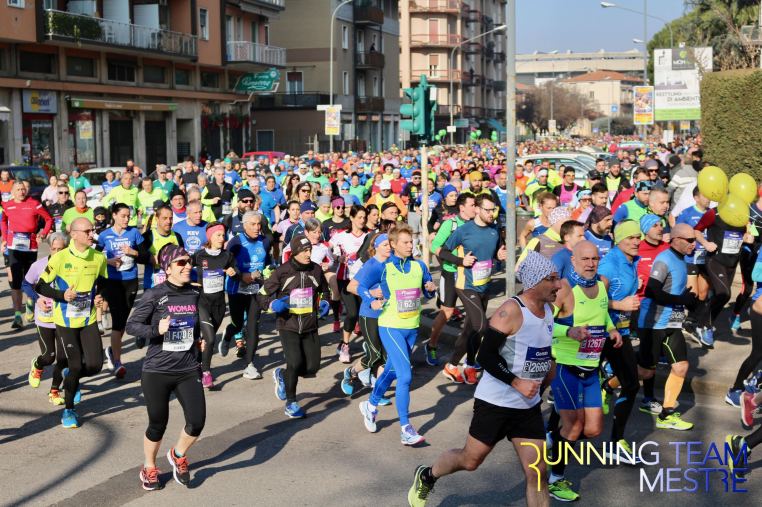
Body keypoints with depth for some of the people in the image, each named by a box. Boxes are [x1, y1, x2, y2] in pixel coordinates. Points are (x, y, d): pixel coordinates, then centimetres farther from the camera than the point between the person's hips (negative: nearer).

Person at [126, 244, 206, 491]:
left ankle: (178, 455, 27)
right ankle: (149, 468, 37)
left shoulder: (194, 294, 6)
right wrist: (156, 330, -24)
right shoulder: (154, 295, -10)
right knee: (158, 424, 9)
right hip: (157, 371, -4)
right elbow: (132, 325, -9)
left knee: (197, 422, -6)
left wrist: (200, 341, 7)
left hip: (189, 370, 4)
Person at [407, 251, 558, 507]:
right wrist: (517, 383, -26)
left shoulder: (548, 309, 4)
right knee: (470, 460, 9)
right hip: (495, 402, -6)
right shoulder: (511, 311, -20)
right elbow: (486, 356, -21)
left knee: (537, 472, 1)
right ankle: (426, 476, 39)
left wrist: (546, 365, 10)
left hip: (529, 406, 6)